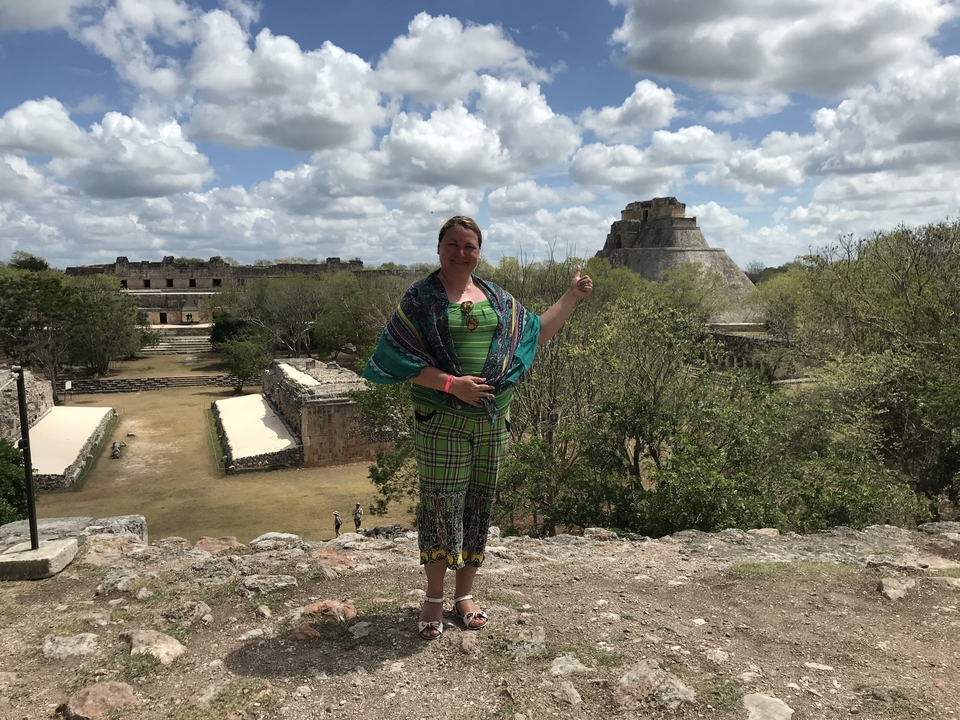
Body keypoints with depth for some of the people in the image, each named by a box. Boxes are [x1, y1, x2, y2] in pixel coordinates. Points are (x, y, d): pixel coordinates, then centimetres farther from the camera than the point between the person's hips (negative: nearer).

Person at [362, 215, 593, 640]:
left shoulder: (497, 298, 11)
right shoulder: (420, 298, -3)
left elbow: (537, 333, 19)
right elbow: (403, 359, -10)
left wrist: (572, 296, 14)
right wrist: (452, 384, -19)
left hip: (493, 421, 5)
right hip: (441, 422, -4)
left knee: (479, 507, 11)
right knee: (441, 507, -1)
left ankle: (464, 595, 27)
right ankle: (434, 600, 18)